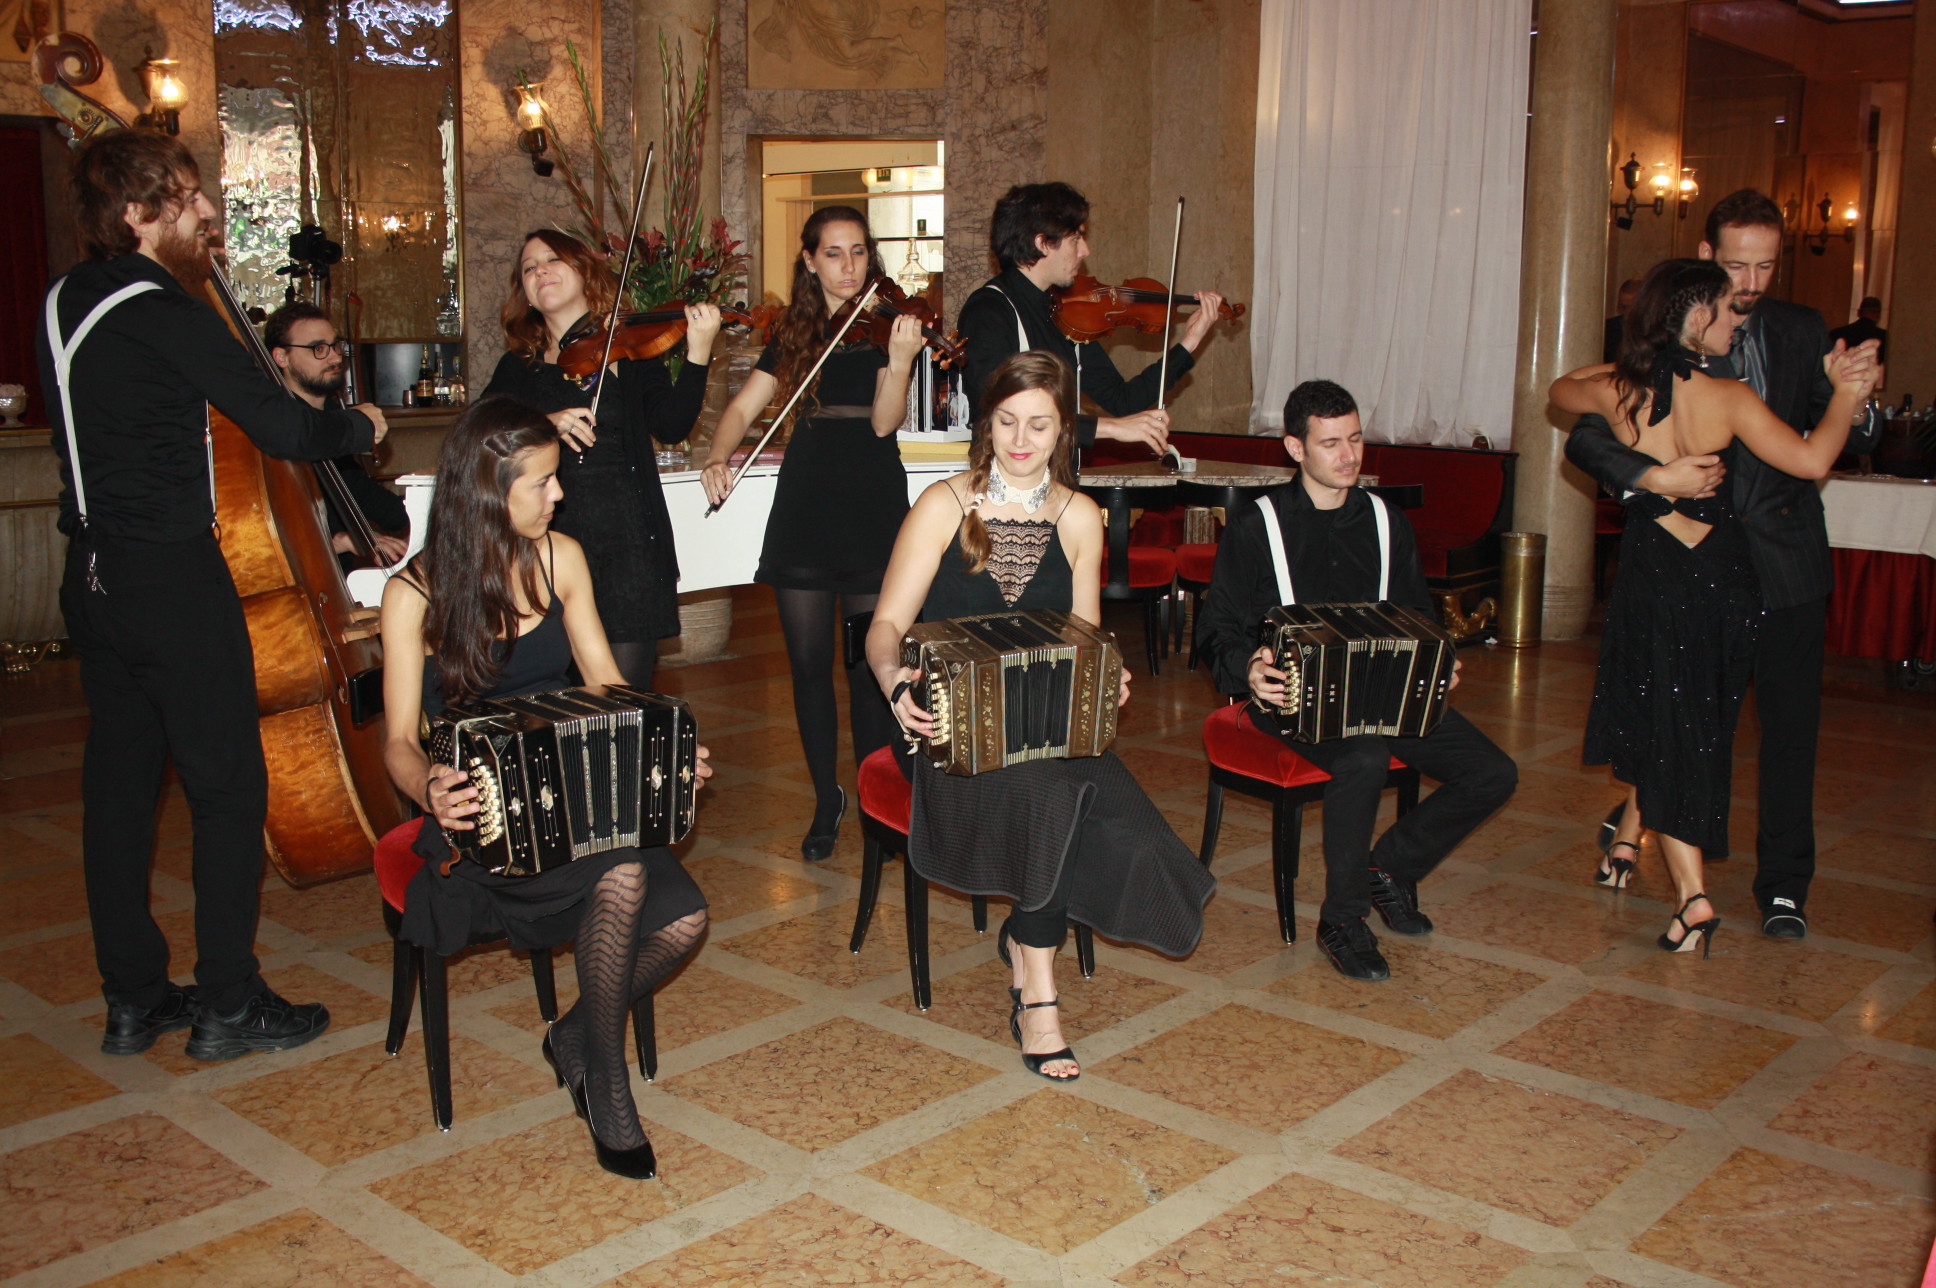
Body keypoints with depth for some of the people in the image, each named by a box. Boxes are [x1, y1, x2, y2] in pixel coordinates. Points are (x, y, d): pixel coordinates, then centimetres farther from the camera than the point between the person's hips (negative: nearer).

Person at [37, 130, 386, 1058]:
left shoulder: (66, 304, 8)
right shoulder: (165, 314, -17)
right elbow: (285, 430, -19)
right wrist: (360, 424, 0)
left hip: (94, 579, 9)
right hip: (173, 580, -8)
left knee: (120, 781, 13)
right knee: (228, 788, 1)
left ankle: (133, 998, 23)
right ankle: (227, 1004, 8)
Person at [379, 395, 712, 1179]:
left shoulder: (561, 559, 5)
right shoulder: (415, 594, -7)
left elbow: (608, 685, 7)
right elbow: (400, 739, -8)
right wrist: (428, 791, -31)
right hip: (482, 819, -4)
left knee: (683, 917, -21)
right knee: (622, 878, -32)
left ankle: (578, 1036, 8)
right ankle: (607, 1087, -11)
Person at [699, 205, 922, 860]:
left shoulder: (886, 323, 0)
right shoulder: (794, 332, 11)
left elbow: (884, 422, -12)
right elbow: (745, 406, 7)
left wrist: (899, 362, -30)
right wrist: (718, 457, -12)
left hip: (873, 509, -3)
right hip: (805, 510, 3)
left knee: (871, 664, -1)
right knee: (809, 665, 6)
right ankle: (827, 800, 22)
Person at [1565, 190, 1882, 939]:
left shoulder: (1802, 332, 5)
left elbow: (1848, 444, 4)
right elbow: (1585, 439, -9)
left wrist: (1854, 405, -18)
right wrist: (1654, 477, -25)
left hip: (1786, 560, 2)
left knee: (1791, 723, 4)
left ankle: (1783, 885, 16)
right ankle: (1633, 820, 36)